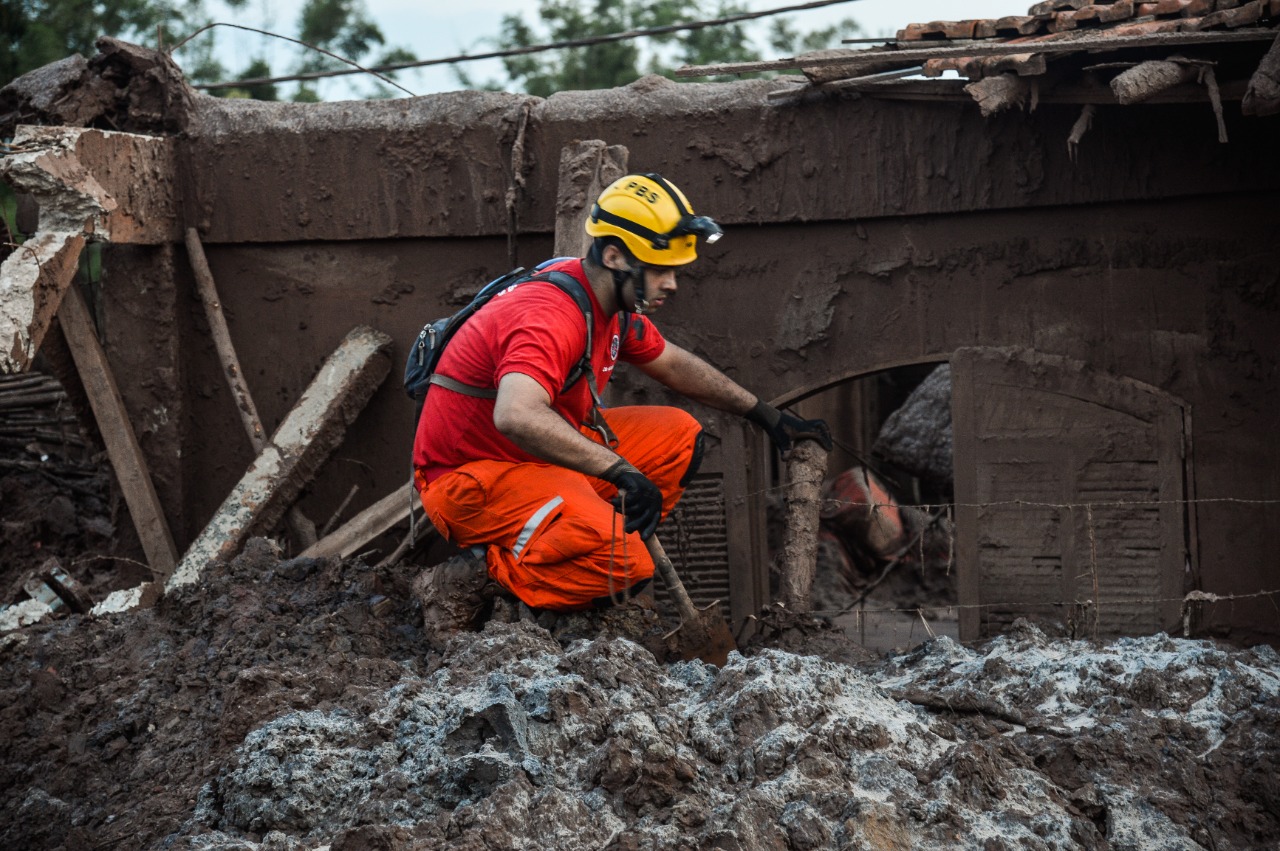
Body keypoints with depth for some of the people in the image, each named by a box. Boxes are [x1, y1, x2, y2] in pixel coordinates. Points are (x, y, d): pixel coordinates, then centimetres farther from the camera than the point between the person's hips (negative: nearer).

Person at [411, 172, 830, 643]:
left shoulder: (615, 305, 4)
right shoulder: (552, 317, -28)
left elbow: (672, 363, 25)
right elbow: (516, 417, -46)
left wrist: (765, 414, 28)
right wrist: (621, 471, -46)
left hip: (543, 459, 10)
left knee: (678, 435, 6)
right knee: (624, 568, -28)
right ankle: (479, 577, -13)